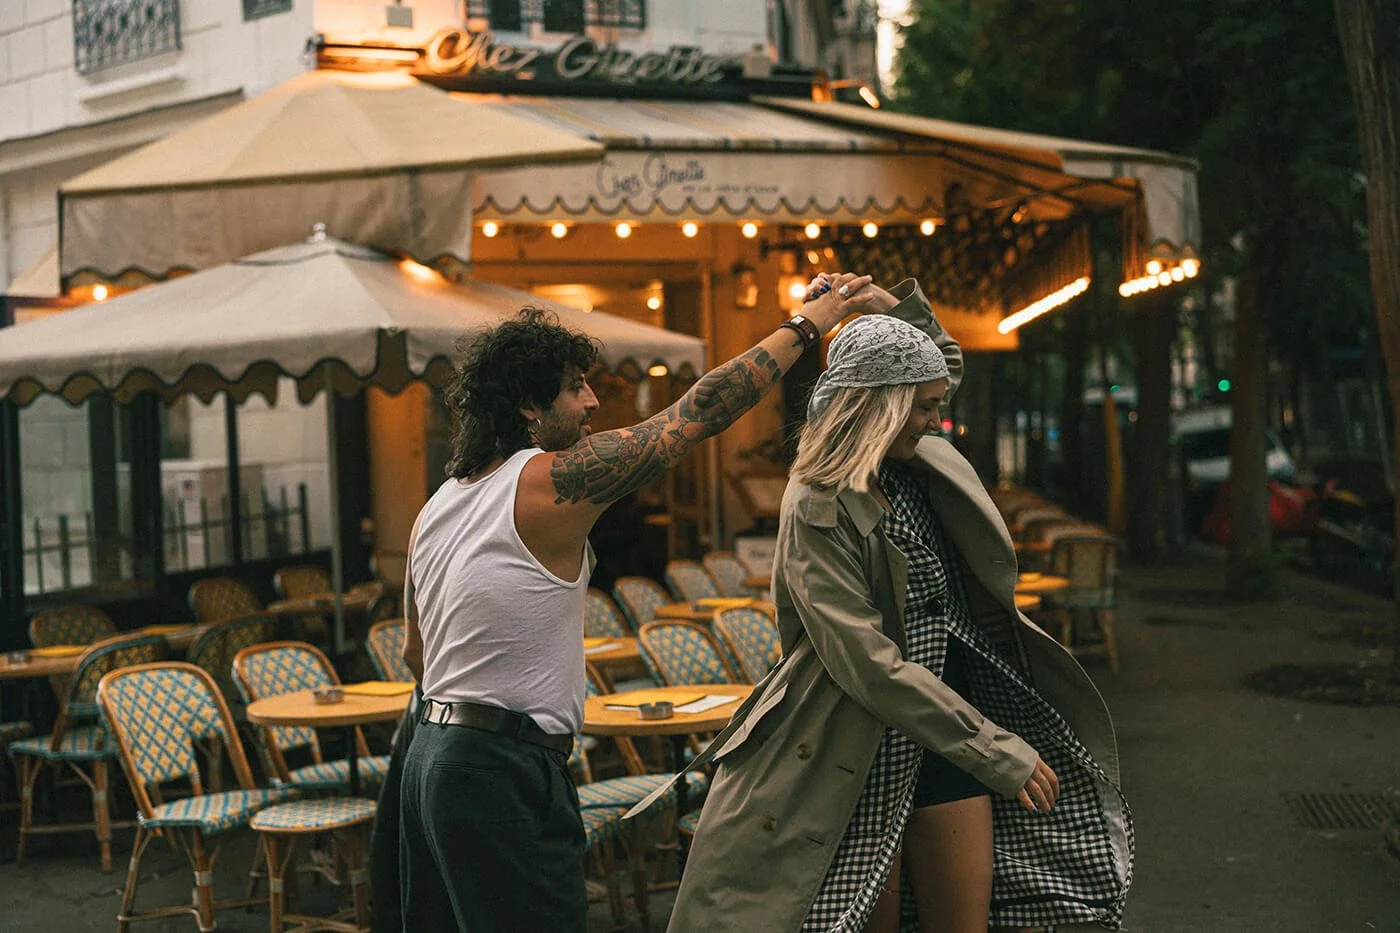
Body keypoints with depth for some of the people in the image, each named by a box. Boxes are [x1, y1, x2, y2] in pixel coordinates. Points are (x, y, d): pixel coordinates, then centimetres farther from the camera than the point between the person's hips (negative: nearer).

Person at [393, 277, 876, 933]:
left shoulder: (435, 509, 11)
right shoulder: (552, 481, -13)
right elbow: (701, 411, -10)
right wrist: (806, 325, -2)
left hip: (430, 754, 9)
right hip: (504, 773, -9)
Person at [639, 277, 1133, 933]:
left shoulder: (913, 467, 6)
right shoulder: (818, 509, -17)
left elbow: (947, 364, 29)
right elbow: (871, 665, -23)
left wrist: (902, 305, 8)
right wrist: (996, 749, -23)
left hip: (951, 723, 7)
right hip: (866, 751, -7)